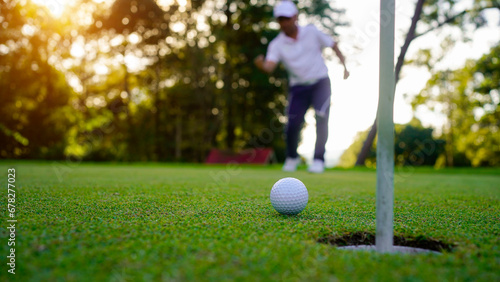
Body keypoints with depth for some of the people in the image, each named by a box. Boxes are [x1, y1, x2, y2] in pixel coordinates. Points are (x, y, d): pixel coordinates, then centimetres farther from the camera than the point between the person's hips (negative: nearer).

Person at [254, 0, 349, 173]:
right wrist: (261, 64, -44)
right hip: (298, 87, 1)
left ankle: (319, 159, -2)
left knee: (321, 120, -16)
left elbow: (333, 45, 9)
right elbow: (269, 67, -21)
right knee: (292, 125, -6)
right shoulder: (277, 44, -5)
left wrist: (344, 65, 4)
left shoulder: (312, 32, -2)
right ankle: (292, 157, 22)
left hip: (320, 83, 0)